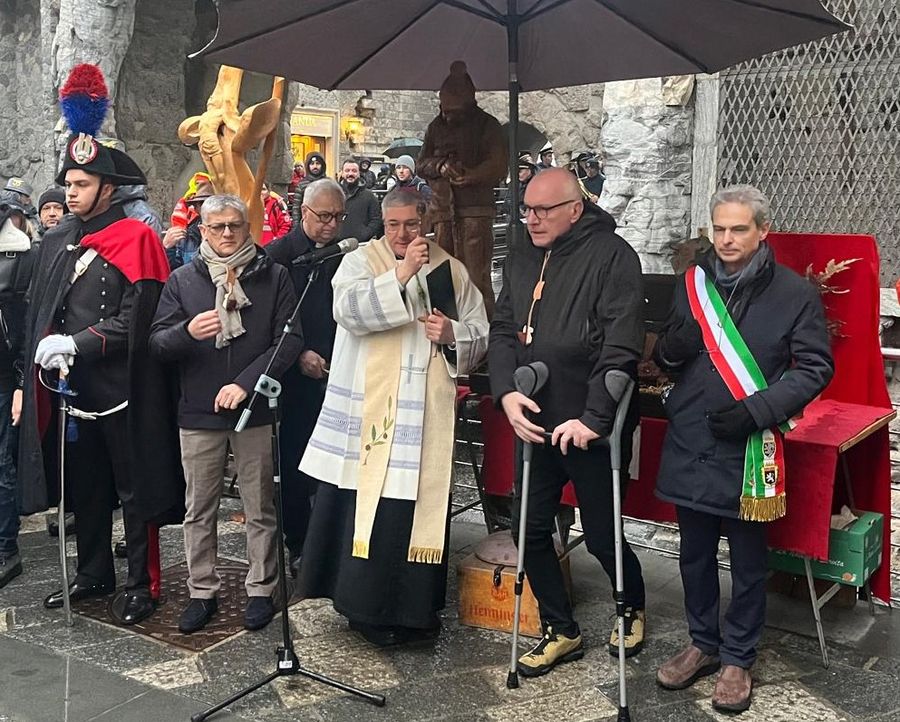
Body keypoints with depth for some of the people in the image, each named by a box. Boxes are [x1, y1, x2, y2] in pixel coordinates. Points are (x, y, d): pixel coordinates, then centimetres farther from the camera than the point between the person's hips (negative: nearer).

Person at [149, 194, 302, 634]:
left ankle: (261, 590, 21)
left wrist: (245, 383, -14)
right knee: (199, 509, 9)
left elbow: (289, 340, -4)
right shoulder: (183, 280, 7)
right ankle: (202, 593, 22)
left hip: (255, 411, -1)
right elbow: (157, 343, 2)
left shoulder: (274, 277, 3)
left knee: (260, 507, 7)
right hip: (197, 413, 2)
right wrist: (188, 332, -20)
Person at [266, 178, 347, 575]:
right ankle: (298, 545, 16)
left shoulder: (345, 256, 9)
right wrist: (299, 354, -11)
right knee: (294, 463, 4)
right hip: (296, 377, -3)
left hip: (337, 376, 3)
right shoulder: (279, 254, -2)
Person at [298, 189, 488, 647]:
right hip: (368, 411, -2)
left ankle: (415, 607, 19)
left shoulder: (451, 271, 13)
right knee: (366, 505, -1)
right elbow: (348, 309, -16)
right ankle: (366, 604, 14)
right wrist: (399, 275, -23)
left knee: (421, 508, 5)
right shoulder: (359, 261, 5)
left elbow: (481, 334, 13)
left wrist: (452, 334, -8)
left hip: (426, 415, 2)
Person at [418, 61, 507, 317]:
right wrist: (440, 167, -3)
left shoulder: (487, 126, 3)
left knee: (476, 275, -11)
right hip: (443, 209, 5)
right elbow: (421, 164, 19)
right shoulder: (436, 127, 17)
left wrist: (471, 176, -23)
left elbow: (498, 167, -5)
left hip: (476, 211, -5)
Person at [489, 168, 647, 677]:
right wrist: (507, 392, -11)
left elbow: (622, 346, -19)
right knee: (531, 529, 9)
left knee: (601, 535, 4)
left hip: (592, 427, -6)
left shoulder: (612, 255, -12)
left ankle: (632, 607, 36)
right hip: (537, 421, 7)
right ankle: (561, 631, 28)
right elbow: (503, 330, 7)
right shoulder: (523, 262, 10)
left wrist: (593, 417, -22)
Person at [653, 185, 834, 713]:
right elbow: (666, 359, 15)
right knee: (695, 555, 17)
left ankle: (738, 659, 28)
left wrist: (757, 411, -18)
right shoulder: (692, 285, 6)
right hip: (690, 446, 4)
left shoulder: (795, 293, -5)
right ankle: (703, 644, 36)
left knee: (748, 562, 10)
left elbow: (816, 367, -6)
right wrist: (672, 347, -11)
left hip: (749, 450, -4)